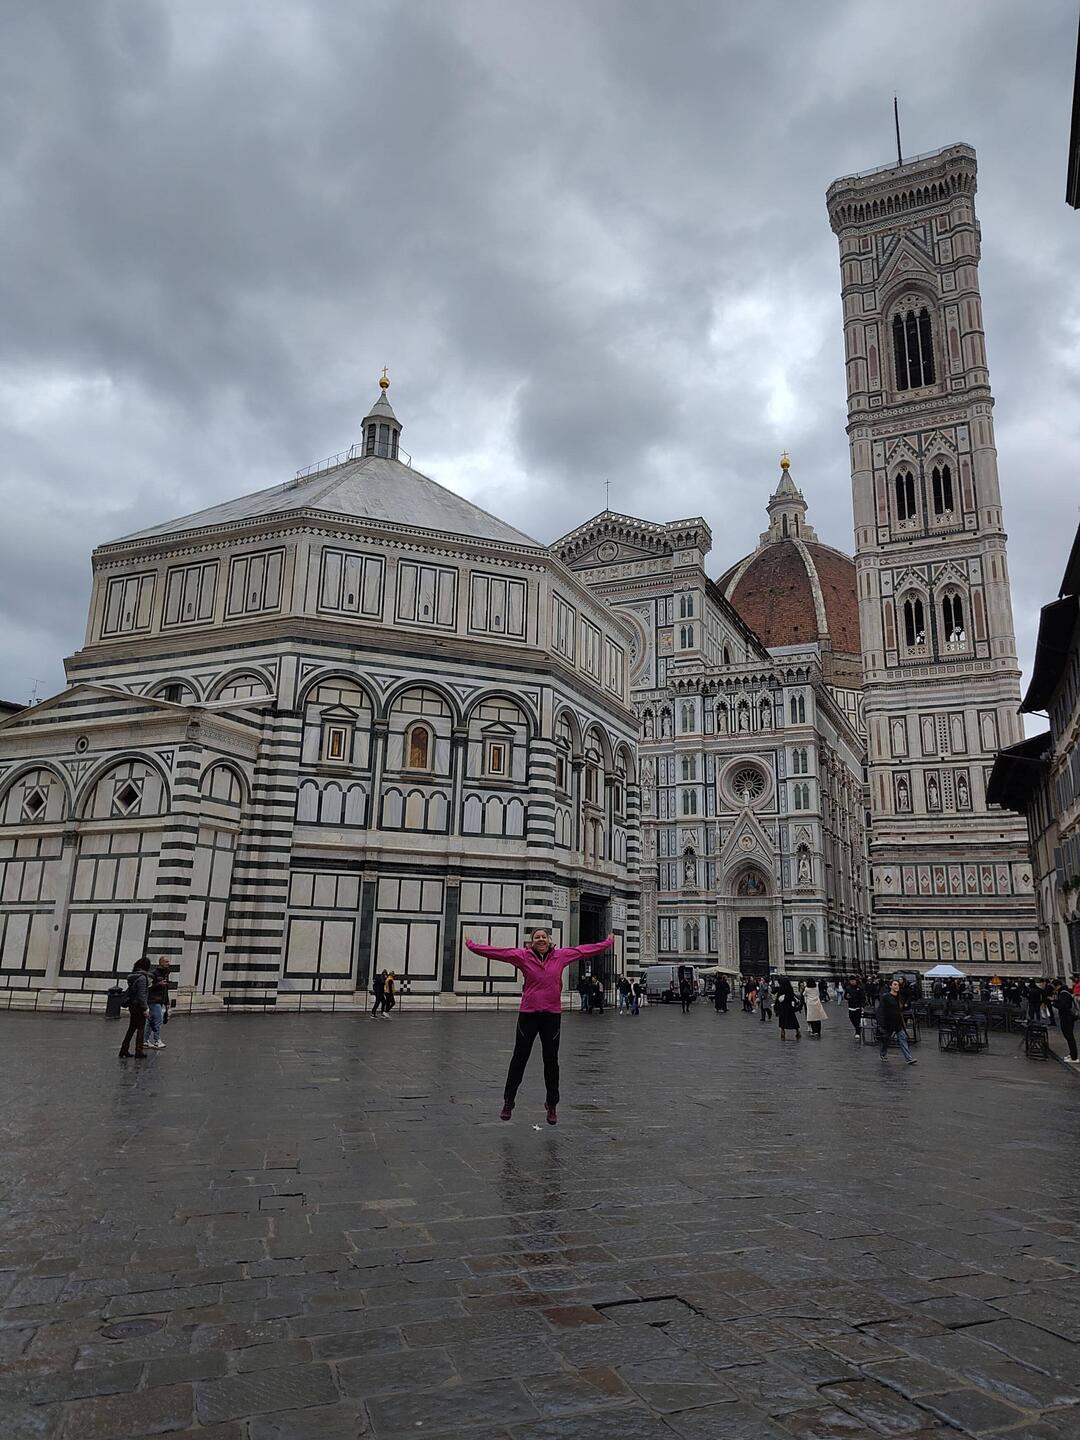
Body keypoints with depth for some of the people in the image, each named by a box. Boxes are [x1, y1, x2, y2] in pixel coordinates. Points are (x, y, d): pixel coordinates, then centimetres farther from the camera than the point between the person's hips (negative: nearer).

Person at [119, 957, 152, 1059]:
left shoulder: (132, 976, 9)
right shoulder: (142, 977, -17)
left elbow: (129, 992, 15)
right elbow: (142, 995, -20)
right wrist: (145, 1008, -16)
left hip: (132, 1006, 8)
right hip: (139, 1006, -8)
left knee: (131, 1028, 16)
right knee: (141, 1029, 2)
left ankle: (124, 1050, 18)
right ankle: (139, 1051, 6)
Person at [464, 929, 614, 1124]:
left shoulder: (561, 955, 2)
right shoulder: (523, 956, -4)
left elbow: (584, 950, 11)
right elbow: (498, 952, -4)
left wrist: (608, 943, 19)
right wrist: (473, 946, -6)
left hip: (552, 1015, 1)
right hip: (528, 1014, -1)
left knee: (551, 1060, 10)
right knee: (519, 1059, 7)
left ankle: (552, 1106, 24)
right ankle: (508, 1103, 20)